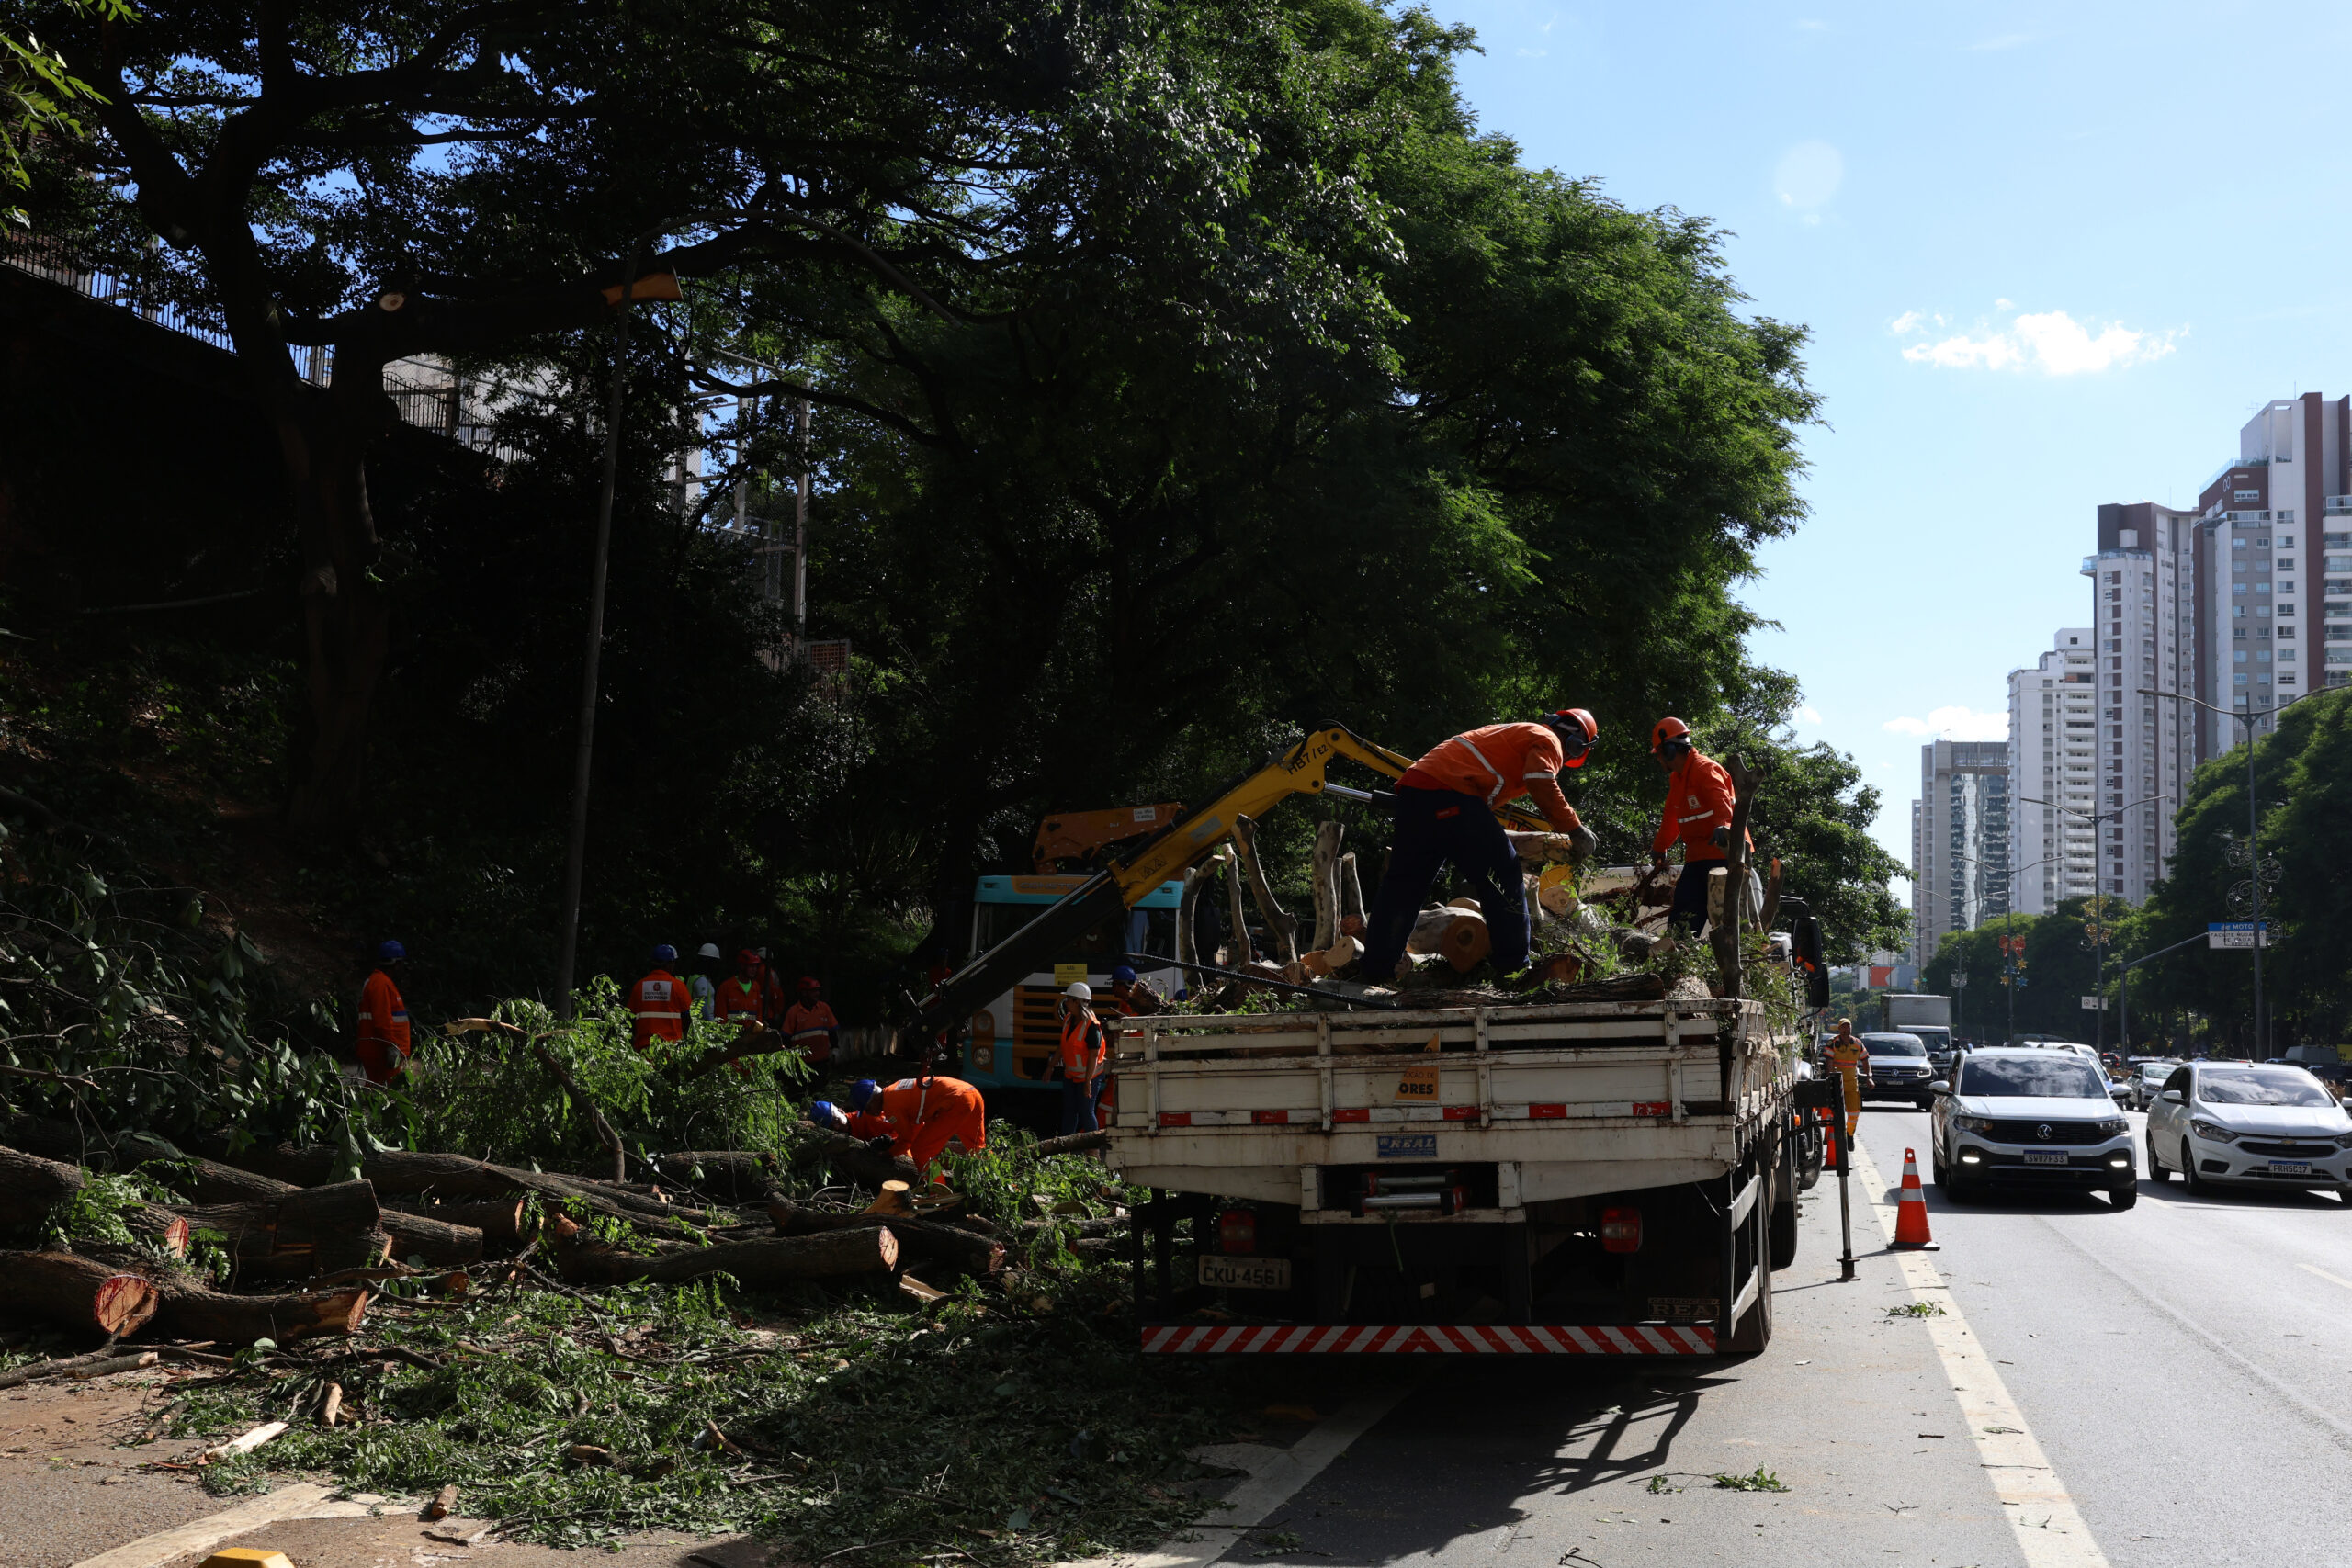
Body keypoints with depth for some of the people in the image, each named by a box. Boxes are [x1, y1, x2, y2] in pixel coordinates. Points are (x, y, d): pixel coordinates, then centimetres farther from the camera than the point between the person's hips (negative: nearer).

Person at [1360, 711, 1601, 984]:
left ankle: (1377, 969, 11)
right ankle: (1513, 967, -2)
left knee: (1405, 880, 12)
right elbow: (1543, 788, -12)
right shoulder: (1548, 741, 7)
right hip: (1449, 792, -9)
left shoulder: (1515, 734, 35)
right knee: (1502, 874, -2)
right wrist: (1576, 829, -5)